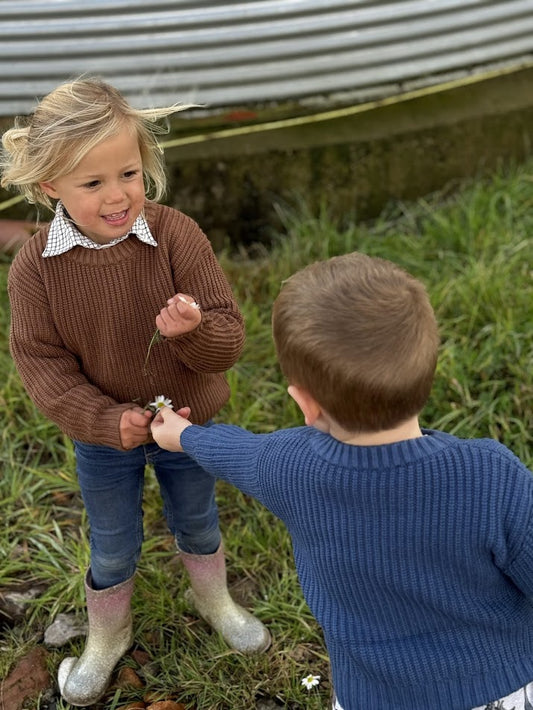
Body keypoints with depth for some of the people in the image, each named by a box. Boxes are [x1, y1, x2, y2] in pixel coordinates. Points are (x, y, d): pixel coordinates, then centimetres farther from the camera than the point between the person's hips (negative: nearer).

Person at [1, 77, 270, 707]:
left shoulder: (176, 236, -24)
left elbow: (228, 339, -22)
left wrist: (195, 329, -45)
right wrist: (107, 420, -28)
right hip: (103, 436, 0)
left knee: (197, 523, 25)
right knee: (114, 550, 19)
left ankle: (215, 602, 56)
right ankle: (106, 637, 49)